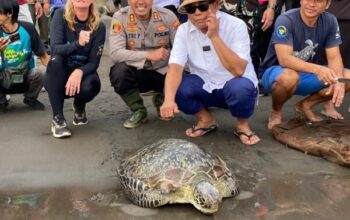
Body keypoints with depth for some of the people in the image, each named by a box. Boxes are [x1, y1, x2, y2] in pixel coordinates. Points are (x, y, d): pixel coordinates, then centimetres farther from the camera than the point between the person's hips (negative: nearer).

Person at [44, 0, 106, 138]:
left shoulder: (99, 27, -11)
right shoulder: (60, 15, -13)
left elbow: (94, 62, -14)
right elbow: (55, 49, -23)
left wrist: (79, 72, -36)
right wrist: (78, 43, -42)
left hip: (83, 71, 0)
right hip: (57, 77, 0)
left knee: (89, 86, -33)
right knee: (55, 60, -32)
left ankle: (79, 107, 7)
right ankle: (57, 118, -24)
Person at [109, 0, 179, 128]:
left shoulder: (167, 16, -8)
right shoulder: (120, 17, -11)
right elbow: (115, 53, -21)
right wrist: (149, 55, -28)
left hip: (163, 72, 2)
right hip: (136, 72, -1)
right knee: (118, 72, -32)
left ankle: (161, 100, 13)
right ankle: (139, 111, -3)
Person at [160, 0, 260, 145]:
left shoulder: (236, 25, -19)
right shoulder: (184, 30, -8)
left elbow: (238, 70, -29)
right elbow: (175, 67, -20)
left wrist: (214, 36, -33)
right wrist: (169, 99, -38)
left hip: (233, 87, -3)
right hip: (205, 88, 3)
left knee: (240, 87, -37)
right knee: (173, 87, -23)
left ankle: (242, 124, -3)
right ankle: (206, 119, 5)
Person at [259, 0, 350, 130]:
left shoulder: (330, 21, -7)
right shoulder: (286, 20, -23)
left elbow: (334, 57, -9)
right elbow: (284, 59, -33)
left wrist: (338, 81, -30)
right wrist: (317, 69, -47)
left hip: (306, 74, 6)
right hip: (275, 72, -5)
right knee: (290, 77, -40)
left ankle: (305, 105, 9)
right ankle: (276, 111, -7)